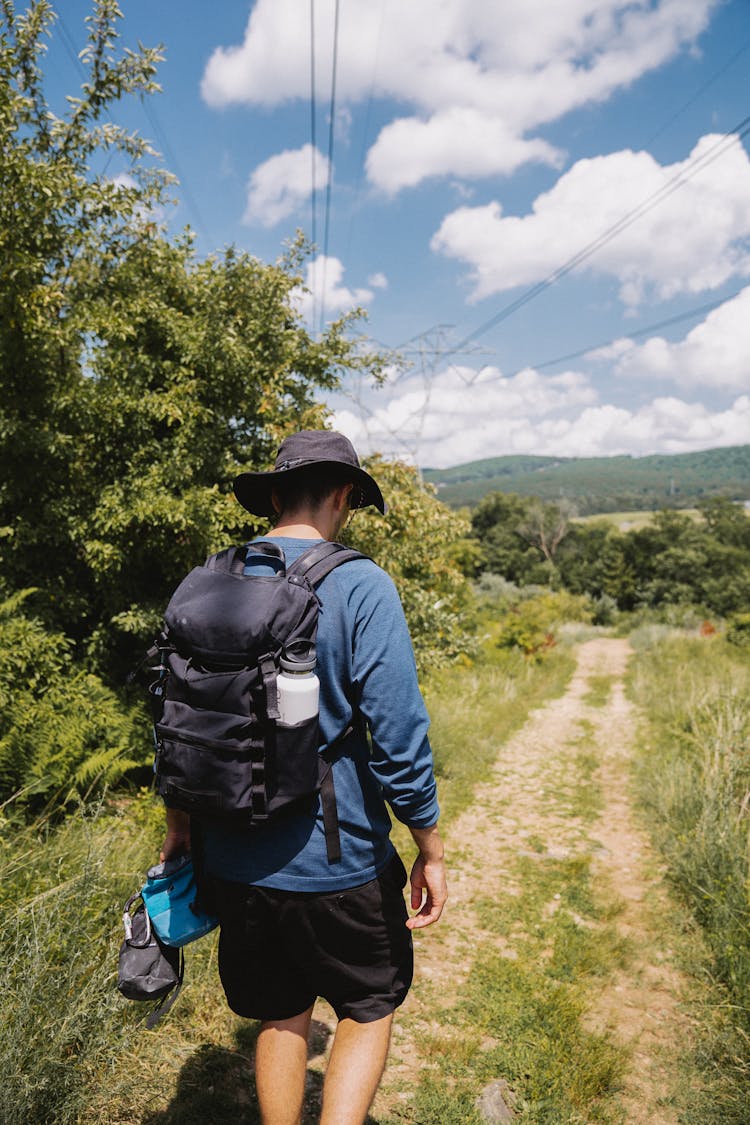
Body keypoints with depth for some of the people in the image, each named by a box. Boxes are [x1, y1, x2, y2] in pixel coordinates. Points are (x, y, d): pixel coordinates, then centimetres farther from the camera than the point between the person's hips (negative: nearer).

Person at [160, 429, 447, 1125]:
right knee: (369, 1008, 20)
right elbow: (397, 735, -18)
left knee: (280, 1016, 24)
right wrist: (430, 850, -6)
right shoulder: (360, 586, -16)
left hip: (235, 859, 5)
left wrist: (179, 826, 19)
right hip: (335, 860, -4)